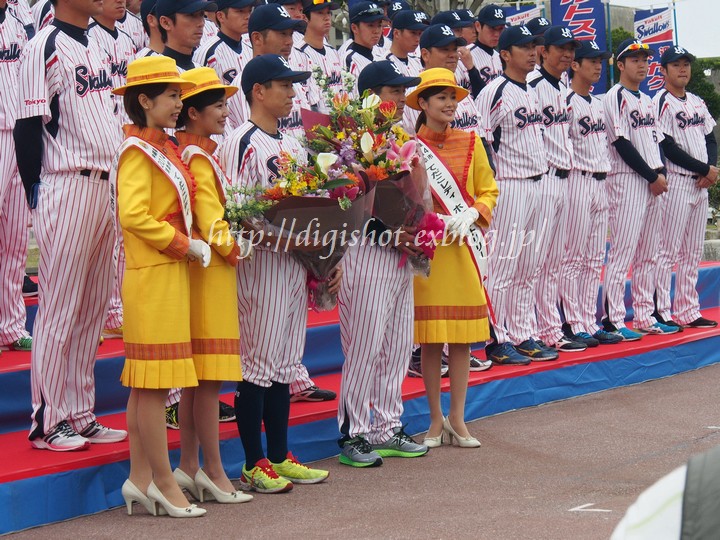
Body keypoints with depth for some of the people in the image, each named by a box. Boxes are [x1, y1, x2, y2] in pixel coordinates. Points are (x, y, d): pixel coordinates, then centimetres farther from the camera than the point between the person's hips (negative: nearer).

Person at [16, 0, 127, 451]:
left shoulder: (96, 47, 16)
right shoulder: (45, 47, -9)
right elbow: (29, 127, -12)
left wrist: (118, 183, 16)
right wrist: (36, 195, -13)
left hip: (107, 189, 8)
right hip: (67, 189, -8)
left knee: (94, 310, 10)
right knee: (59, 309, -2)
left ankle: (81, 414, 18)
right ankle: (48, 421, 5)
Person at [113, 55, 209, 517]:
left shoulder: (166, 147, 16)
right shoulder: (137, 150, -11)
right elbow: (133, 215, -21)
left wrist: (187, 245, 7)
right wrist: (185, 245, -15)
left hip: (170, 272, 9)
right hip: (153, 275, -9)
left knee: (146, 384, 11)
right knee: (154, 381, -4)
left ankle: (140, 478, 15)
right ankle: (164, 484, -1)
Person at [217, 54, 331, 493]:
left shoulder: (293, 145, 17)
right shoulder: (242, 144, -10)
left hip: (297, 261, 8)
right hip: (261, 262, -8)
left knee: (285, 360, 12)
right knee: (258, 360, -3)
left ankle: (280, 457, 19)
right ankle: (254, 464, 3)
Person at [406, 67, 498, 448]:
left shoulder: (471, 142, 8)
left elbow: (488, 191, 9)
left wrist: (471, 215, -10)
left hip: (463, 246, 2)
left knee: (463, 335, 3)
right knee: (430, 337, 1)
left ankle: (457, 418, 11)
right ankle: (436, 420, 11)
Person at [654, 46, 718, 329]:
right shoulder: (661, 102, -8)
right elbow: (667, 147, -15)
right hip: (676, 183, -8)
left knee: (693, 253, 10)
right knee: (667, 251, -8)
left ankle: (688, 312, 15)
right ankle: (661, 313, -6)